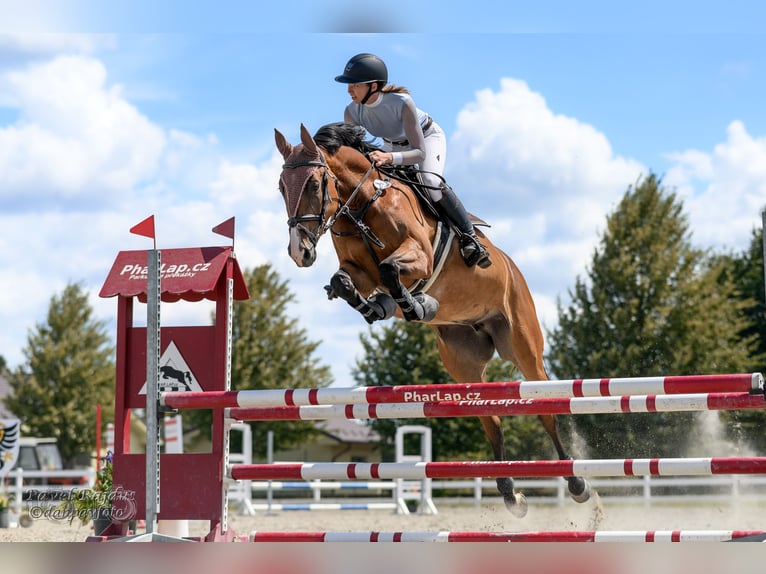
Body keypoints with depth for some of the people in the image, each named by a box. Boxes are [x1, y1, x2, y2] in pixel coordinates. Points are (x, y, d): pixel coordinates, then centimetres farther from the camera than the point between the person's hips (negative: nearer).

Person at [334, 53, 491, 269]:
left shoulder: (402, 103, -39)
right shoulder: (352, 112, -24)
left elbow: (420, 152, -41)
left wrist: (390, 158, -59)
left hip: (428, 138, -6)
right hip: (393, 144, 6)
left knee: (431, 182, -32)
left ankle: (469, 237, -19)